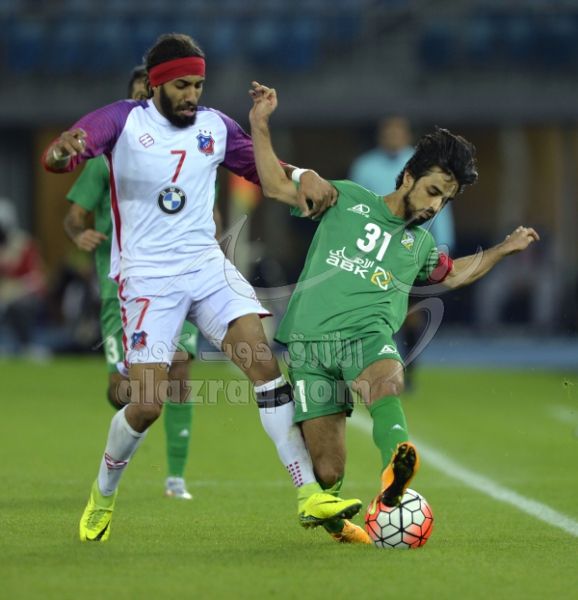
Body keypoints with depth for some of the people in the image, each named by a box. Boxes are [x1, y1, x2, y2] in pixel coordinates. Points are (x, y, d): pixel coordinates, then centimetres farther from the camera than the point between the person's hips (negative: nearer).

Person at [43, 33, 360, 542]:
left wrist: (303, 176, -4)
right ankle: (102, 496, 20)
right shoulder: (123, 121, -6)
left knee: (264, 360, -16)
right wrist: (62, 152, -45)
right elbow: (60, 157, -19)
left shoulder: (216, 126, 7)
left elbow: (261, 167, 18)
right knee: (147, 405, -10)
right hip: (147, 278, -4)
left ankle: (310, 495, -17)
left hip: (208, 266, 4)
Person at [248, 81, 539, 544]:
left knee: (386, 382, -38)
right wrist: (260, 125, 10)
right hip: (310, 338, -2)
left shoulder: (420, 242, 26)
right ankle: (333, 521, 22)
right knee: (327, 468, -11)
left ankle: (394, 475, -64)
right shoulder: (346, 199, 15)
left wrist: (502, 250, 41)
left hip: (368, 334, 2)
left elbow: (452, 275, 48)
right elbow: (277, 186, 17)